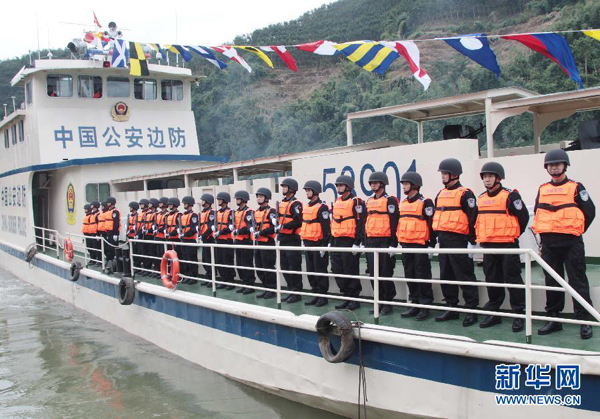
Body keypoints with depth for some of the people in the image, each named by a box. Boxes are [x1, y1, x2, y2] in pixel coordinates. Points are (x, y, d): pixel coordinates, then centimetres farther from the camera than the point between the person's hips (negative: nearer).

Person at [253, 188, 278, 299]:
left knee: (268, 268, -4)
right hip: (258, 243, 8)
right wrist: (253, 230, 1)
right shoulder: (256, 212, 16)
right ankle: (266, 289, 21)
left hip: (268, 244, -8)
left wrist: (261, 233, -21)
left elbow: (275, 227, -18)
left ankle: (273, 290, 5)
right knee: (259, 268, 11)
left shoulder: (271, 212, -9)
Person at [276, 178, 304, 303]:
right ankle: (291, 290, 22)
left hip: (292, 240, -9)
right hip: (283, 240, 9)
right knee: (285, 267, 12)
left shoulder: (295, 204, -10)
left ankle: (297, 293, 3)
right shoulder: (281, 204, 16)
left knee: (294, 267, -4)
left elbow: (297, 221, -19)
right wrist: (278, 231, 11)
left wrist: (283, 226, -19)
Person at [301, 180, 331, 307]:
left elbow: (326, 228, -15)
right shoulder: (306, 207, 15)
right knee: (310, 271, 11)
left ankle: (323, 296, 7)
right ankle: (315, 294, 20)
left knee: (320, 271, -2)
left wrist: (324, 245, -18)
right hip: (308, 244, 8)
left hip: (318, 244, -8)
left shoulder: (321, 207, -11)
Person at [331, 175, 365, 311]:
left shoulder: (356, 202, -7)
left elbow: (360, 223, -13)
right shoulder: (336, 202, 17)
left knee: (351, 272, -3)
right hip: (337, 242, 8)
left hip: (349, 242, -8)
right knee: (338, 272, 9)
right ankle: (346, 297, 19)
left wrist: (357, 243, -18)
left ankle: (355, 299, 7)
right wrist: (331, 242, 18)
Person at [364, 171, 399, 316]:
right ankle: (380, 302, 18)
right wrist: (365, 242, 18)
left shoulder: (390, 200, -5)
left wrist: (393, 244, -15)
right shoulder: (369, 202, 16)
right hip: (371, 243, 7)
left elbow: (394, 223, -11)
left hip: (385, 242, -7)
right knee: (374, 274, 8)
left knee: (386, 275, -3)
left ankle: (388, 303, 7)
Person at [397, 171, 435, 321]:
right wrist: (398, 242, 19)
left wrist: (431, 245, -13)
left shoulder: (425, 202, -7)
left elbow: (431, 224, -10)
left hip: (420, 246, -7)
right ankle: (415, 305, 19)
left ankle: (425, 306, 7)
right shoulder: (402, 204, 15)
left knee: (423, 276, -1)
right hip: (406, 246, 7)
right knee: (410, 276, 10)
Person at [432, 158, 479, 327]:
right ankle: (452, 308, 22)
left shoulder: (465, 194, -7)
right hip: (443, 240, 8)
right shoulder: (440, 194, 16)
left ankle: (472, 310, 2)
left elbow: (473, 218, -12)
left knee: (464, 275, -4)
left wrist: (472, 242, -14)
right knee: (446, 275, 12)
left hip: (457, 240, -8)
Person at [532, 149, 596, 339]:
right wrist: (544, 233, 11)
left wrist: (576, 231, 2)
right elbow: (537, 213, 20)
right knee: (551, 281, 9)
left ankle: (584, 321, 2)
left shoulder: (575, 188, 1)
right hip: (548, 243, 4)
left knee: (578, 281, -3)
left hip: (571, 243, -4)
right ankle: (553, 319, 17)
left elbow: (589, 212, 1)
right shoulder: (542, 189, 12)